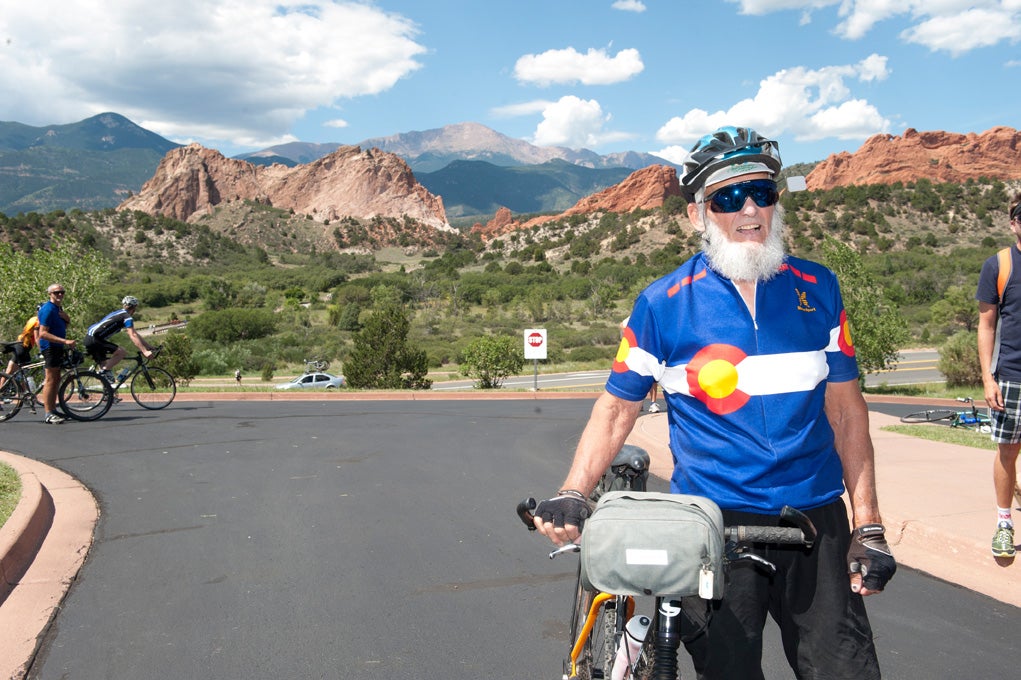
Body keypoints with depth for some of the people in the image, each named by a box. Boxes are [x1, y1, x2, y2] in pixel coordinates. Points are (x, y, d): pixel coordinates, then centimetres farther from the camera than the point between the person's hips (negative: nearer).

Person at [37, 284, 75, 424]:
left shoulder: (58, 308, 15)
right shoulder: (47, 309, -15)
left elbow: (63, 328, 24)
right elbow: (43, 333, -22)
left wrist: (67, 319, 1)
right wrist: (65, 341, -28)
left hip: (58, 347, 10)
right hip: (50, 347, -10)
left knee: (56, 379, 13)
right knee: (50, 380, -11)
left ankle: (53, 410, 20)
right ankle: (48, 415, -11)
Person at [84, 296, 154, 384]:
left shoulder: (118, 314, 22)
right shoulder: (127, 317, -7)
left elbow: (135, 334, 23)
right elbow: (133, 336, -19)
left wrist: (149, 347, 21)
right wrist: (145, 352, -24)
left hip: (89, 339, 10)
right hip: (95, 339, -10)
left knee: (104, 366, 14)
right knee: (121, 352, -14)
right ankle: (105, 371, -10)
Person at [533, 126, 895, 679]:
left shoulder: (817, 289, 4)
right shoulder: (663, 303, -3)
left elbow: (845, 410, 5)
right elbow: (616, 408, 1)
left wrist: (868, 528, 1)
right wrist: (572, 494, -13)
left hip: (816, 527, 2)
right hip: (713, 530, -2)